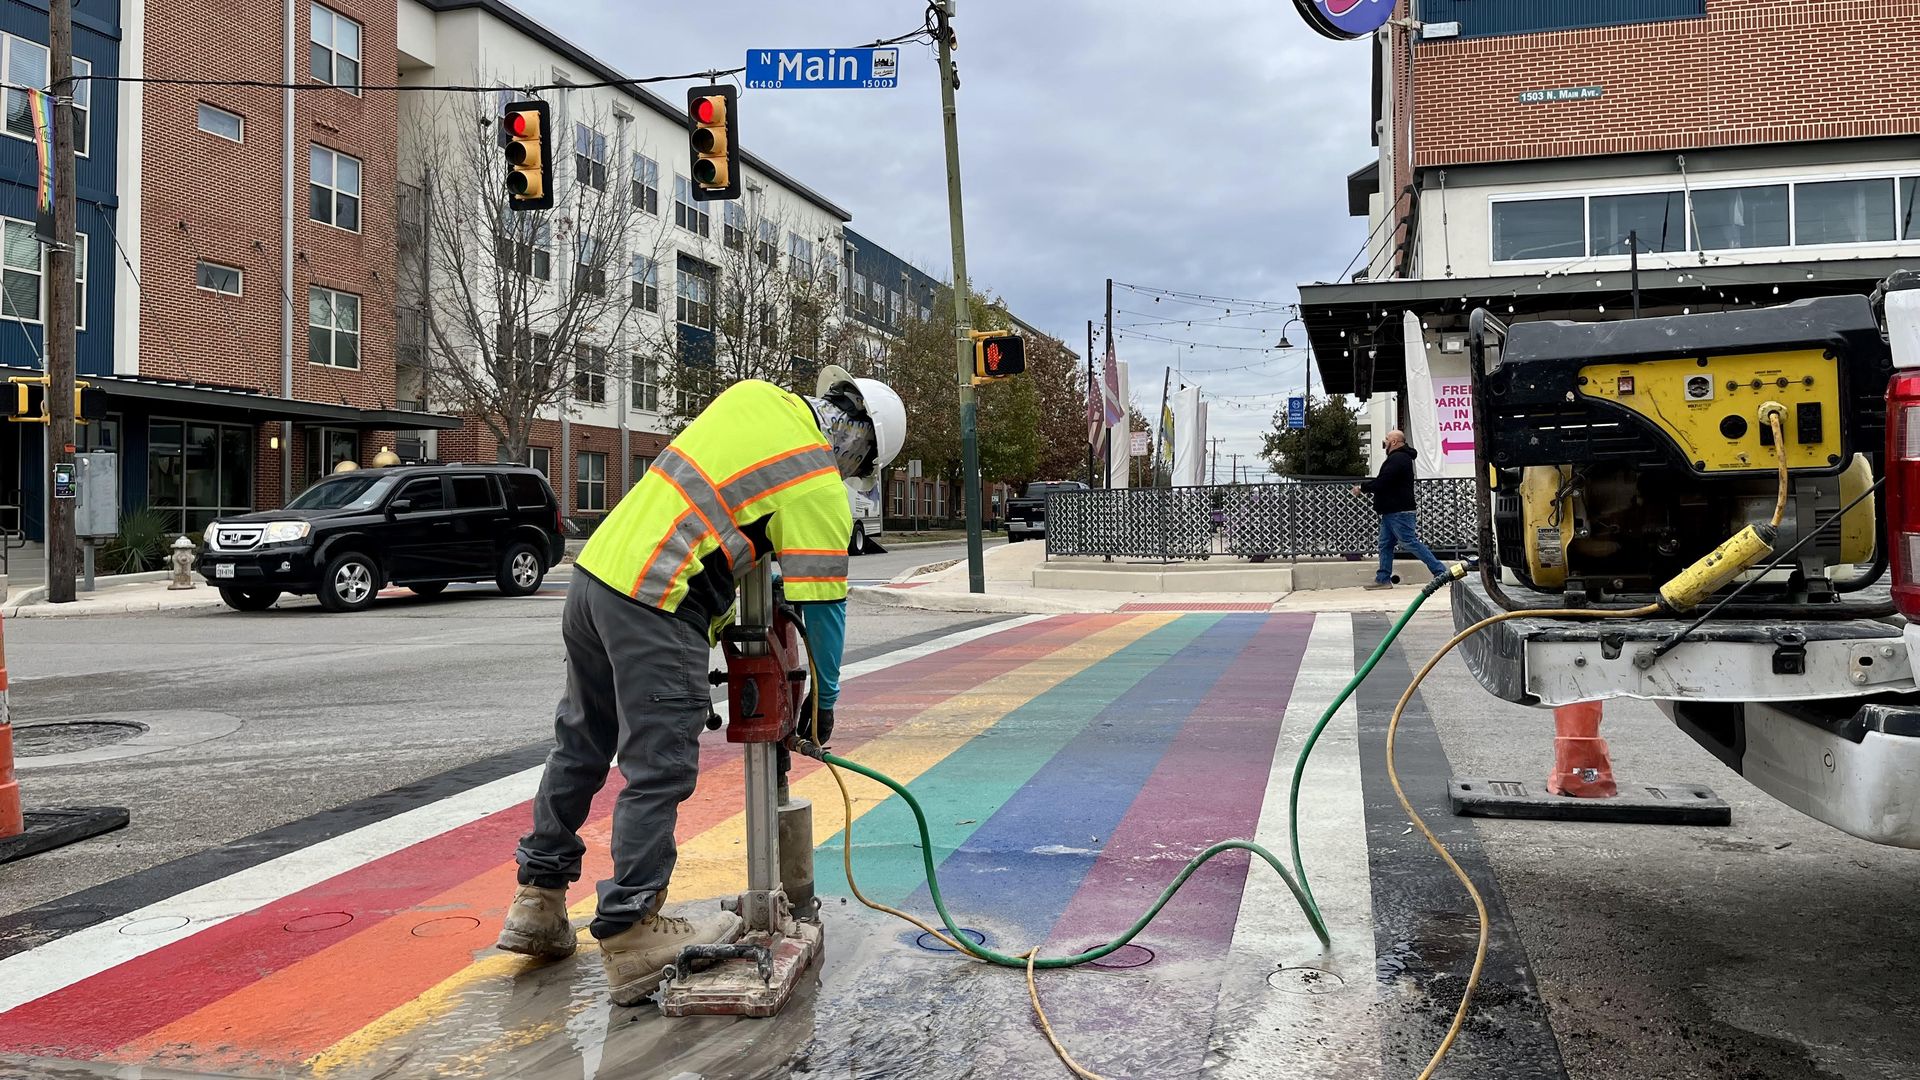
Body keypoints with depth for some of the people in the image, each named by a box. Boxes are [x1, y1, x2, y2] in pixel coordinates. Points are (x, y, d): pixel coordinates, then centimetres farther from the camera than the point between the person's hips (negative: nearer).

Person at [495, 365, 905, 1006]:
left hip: (594, 567, 9)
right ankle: (632, 937, 6)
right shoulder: (818, 488, -7)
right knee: (658, 773, 0)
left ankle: (538, 904, 32)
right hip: (656, 614, -9)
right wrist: (823, 703, 8)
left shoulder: (752, 394, 13)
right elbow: (824, 604, -4)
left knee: (580, 744, 19)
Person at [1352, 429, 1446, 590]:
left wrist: (1362, 488, -9)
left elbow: (1381, 483, -22)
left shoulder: (1398, 459, -17)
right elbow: (1382, 480, 20)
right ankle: (1383, 579, 10)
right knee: (1385, 545, 9)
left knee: (1411, 542, -8)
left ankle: (1440, 572, -4)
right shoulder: (1398, 457, 19)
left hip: (1398, 512, -11)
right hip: (1391, 511, 11)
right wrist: (1363, 485, 9)